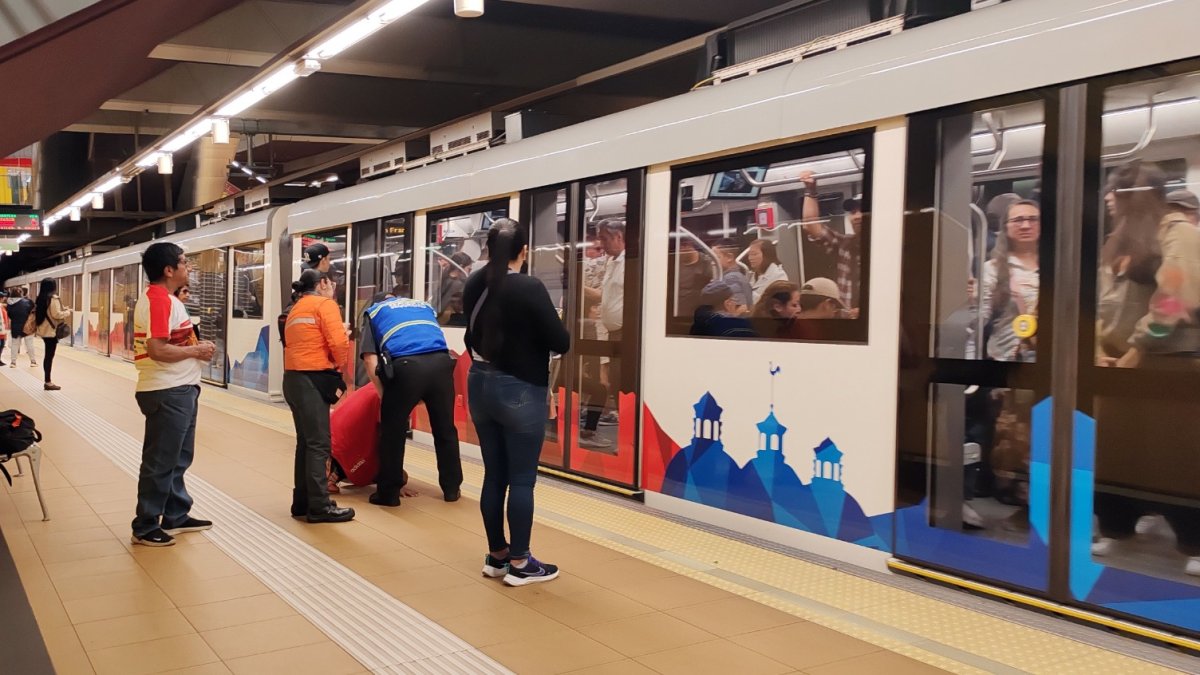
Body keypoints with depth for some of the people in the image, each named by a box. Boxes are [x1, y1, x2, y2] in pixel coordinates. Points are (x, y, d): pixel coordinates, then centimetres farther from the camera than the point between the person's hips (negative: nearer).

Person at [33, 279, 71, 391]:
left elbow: (41, 313, 15)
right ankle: (48, 382, -3)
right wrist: (67, 312, -4)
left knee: (47, 355, 14)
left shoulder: (41, 298, 11)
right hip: (51, 330, -9)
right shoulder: (54, 298, -15)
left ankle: (47, 381, 18)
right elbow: (56, 314, -20)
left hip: (44, 330, 9)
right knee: (49, 356, -5)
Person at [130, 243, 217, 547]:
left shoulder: (166, 299, 16)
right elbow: (157, 350, -25)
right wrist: (196, 351, -14)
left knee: (178, 458, 18)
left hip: (179, 390, 11)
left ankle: (175, 516, 29)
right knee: (160, 462, -2)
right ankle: (145, 527, 6)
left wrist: (197, 348, 5)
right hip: (167, 393, -11)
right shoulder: (158, 299, -17)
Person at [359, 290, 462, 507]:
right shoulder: (424, 306, 35)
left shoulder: (373, 312, 25)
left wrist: (384, 396, 15)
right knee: (445, 429, 17)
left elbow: (370, 359, 10)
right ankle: (451, 488, 28)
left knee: (392, 433, 12)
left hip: (406, 366, -3)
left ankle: (389, 493, 20)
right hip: (441, 362, 3)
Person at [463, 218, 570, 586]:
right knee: (522, 479, 2)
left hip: (480, 384, 6)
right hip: (520, 391, -6)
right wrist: (538, 331, 4)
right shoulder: (529, 287, -18)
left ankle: (497, 555, 23)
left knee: (494, 475, 14)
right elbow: (561, 342, -15)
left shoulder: (474, 285, 1)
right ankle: (519, 563, 8)